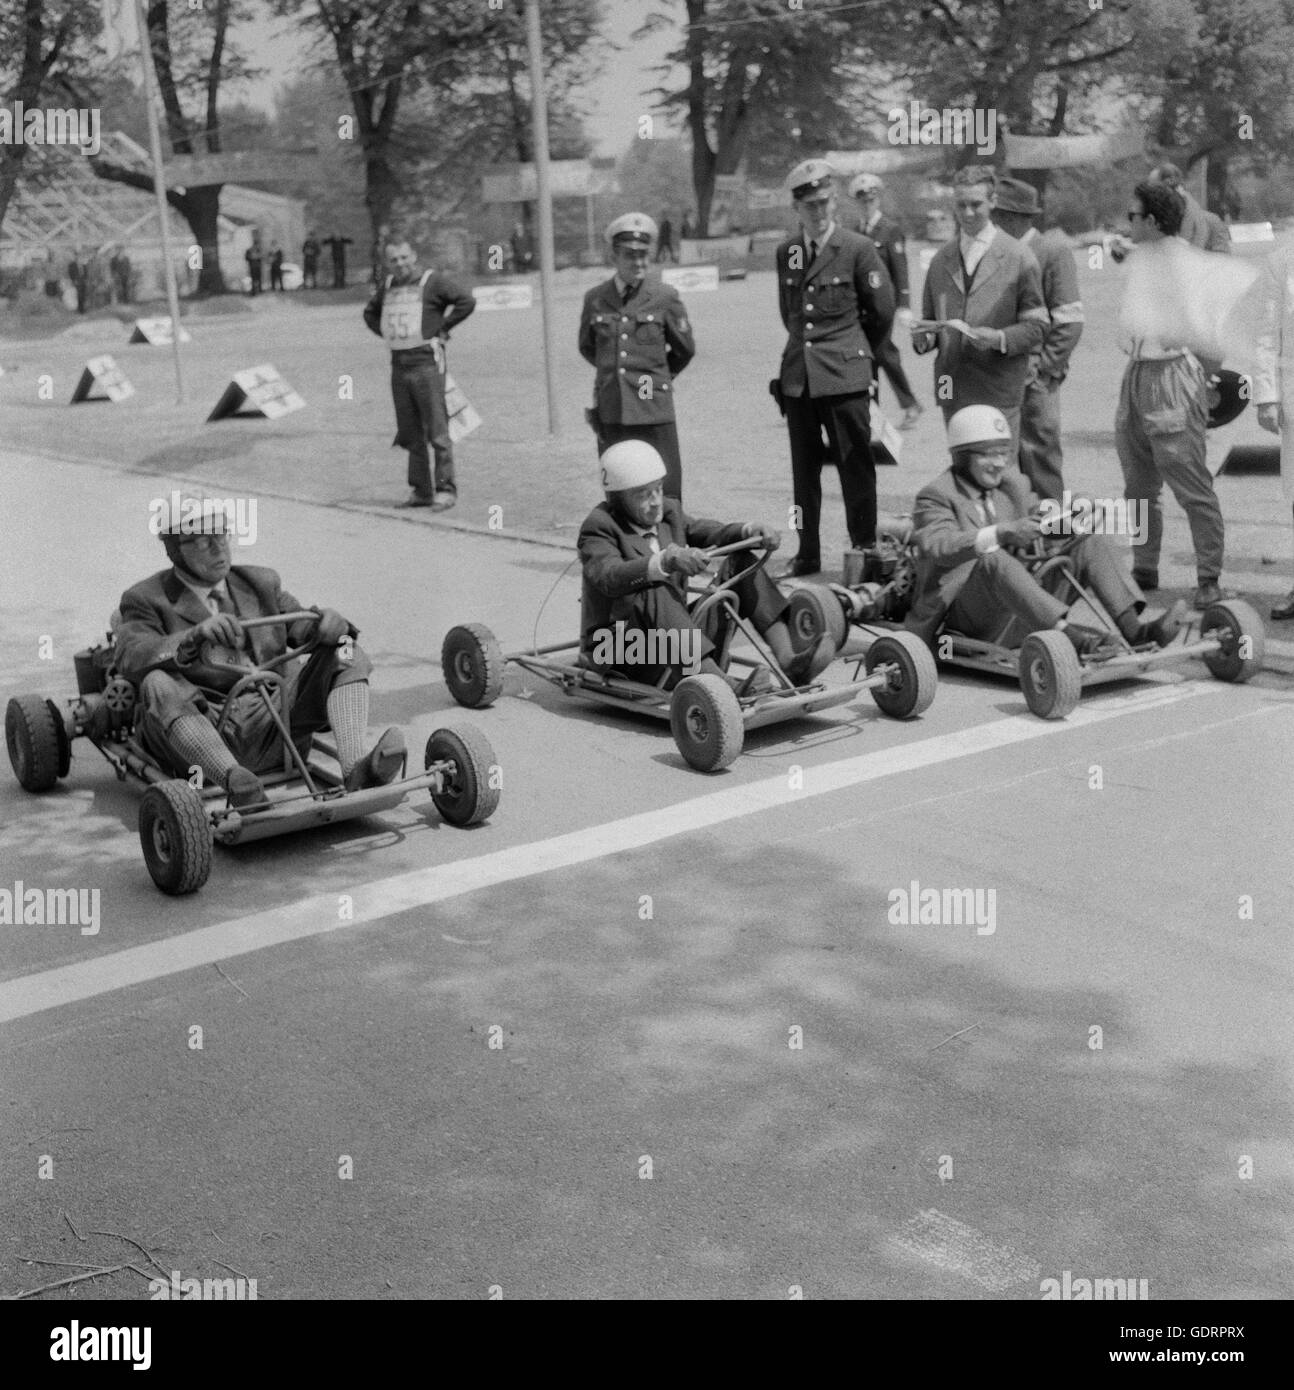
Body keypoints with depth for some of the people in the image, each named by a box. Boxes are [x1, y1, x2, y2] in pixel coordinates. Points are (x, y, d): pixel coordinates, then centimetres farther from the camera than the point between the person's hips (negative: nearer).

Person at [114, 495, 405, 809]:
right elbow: (130, 657, -13)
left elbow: (303, 627, 12)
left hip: (270, 727, 4)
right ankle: (235, 781, -52)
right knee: (159, 684, -33)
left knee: (346, 657, -8)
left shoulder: (260, 583, 21)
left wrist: (331, 622, -14)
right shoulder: (146, 600, 7)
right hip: (197, 741, -4)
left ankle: (355, 768, -32)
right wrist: (195, 636, -31)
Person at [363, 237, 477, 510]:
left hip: (426, 361, -7)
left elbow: (466, 301, -14)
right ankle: (421, 491, 14)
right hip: (398, 364, 7)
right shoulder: (388, 285, 15)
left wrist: (441, 329, -11)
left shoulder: (433, 280, -4)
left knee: (437, 431, -8)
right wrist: (387, 334, 15)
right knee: (409, 433, 8)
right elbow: (370, 312, 31)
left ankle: (446, 489, -4)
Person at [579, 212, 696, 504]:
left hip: (654, 410, -2)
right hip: (611, 411, 2)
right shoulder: (595, 299, 5)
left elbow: (685, 350, 12)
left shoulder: (665, 297, -1)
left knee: (665, 495, -3)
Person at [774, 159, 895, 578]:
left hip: (845, 376, -4)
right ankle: (807, 555, 16)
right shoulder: (786, 253, 11)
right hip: (797, 377, 4)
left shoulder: (858, 249, -3)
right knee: (803, 468, 8)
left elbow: (883, 312, 4)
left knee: (855, 466, -2)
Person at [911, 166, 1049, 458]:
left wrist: (999, 338, -19)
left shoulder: (1019, 258, 0)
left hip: (998, 393, -4)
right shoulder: (941, 259, 13)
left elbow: (1036, 325, 1)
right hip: (952, 390, 4)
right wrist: (924, 337, -3)